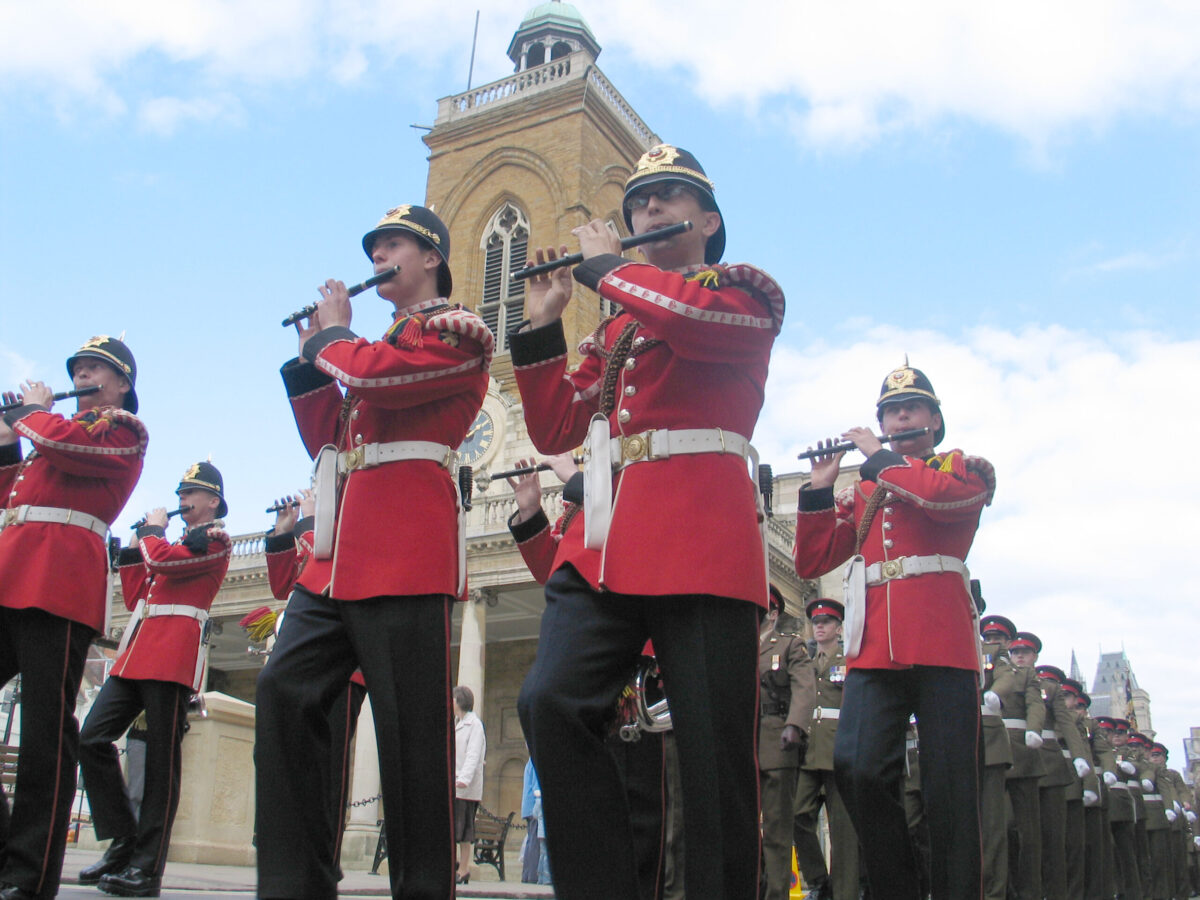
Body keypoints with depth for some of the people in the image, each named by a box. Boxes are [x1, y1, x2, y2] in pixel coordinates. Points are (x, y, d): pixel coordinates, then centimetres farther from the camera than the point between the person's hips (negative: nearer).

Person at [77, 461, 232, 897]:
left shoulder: (214, 541, 2)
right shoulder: (175, 543, 27)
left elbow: (162, 560, -16)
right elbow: (135, 598, 26)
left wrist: (152, 531, 4)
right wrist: (132, 550, 19)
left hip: (173, 657, -8)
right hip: (135, 654, 8)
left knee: (161, 759, -5)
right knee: (91, 737, -2)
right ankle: (124, 841, 7)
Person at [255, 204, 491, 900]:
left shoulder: (455, 331, 2)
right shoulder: (379, 340, 28)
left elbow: (373, 376, -17)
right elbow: (329, 443, 25)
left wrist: (332, 332, 3)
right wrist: (310, 356, 18)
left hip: (404, 551, -8)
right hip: (339, 551, 9)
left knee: (410, 724, -5)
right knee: (285, 690, -1)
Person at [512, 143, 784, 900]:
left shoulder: (747, 290, 10)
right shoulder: (615, 324, 27)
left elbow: (692, 315, -15)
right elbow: (554, 430, 23)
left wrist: (606, 265, 1)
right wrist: (542, 325, 16)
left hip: (701, 544, -5)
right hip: (602, 541, 5)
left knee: (715, 752, -3)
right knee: (551, 701, -13)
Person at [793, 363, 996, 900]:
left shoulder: (965, 468, 14)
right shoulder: (861, 492, 24)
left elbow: (949, 497, -13)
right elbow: (811, 563, 16)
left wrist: (879, 458, -3)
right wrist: (819, 490, 7)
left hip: (943, 648, -3)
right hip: (873, 649, 3)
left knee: (949, 790, -3)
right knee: (856, 769, -11)